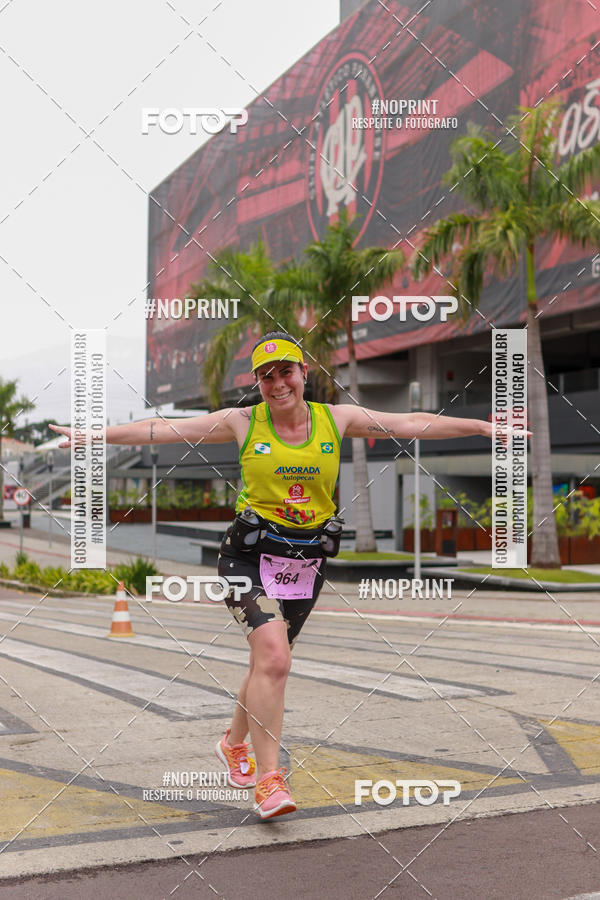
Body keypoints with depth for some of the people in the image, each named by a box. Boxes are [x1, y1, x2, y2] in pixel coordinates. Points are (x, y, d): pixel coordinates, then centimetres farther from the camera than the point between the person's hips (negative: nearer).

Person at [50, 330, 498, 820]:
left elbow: (412, 424, 3)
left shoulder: (336, 418, 3)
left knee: (271, 662, 15)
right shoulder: (243, 422, -2)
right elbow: (161, 430, -3)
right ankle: (267, 779, -11)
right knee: (273, 658, -21)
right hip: (252, 558, -3)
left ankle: (234, 743, 42)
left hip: (307, 563, 3)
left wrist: (483, 425, 0)